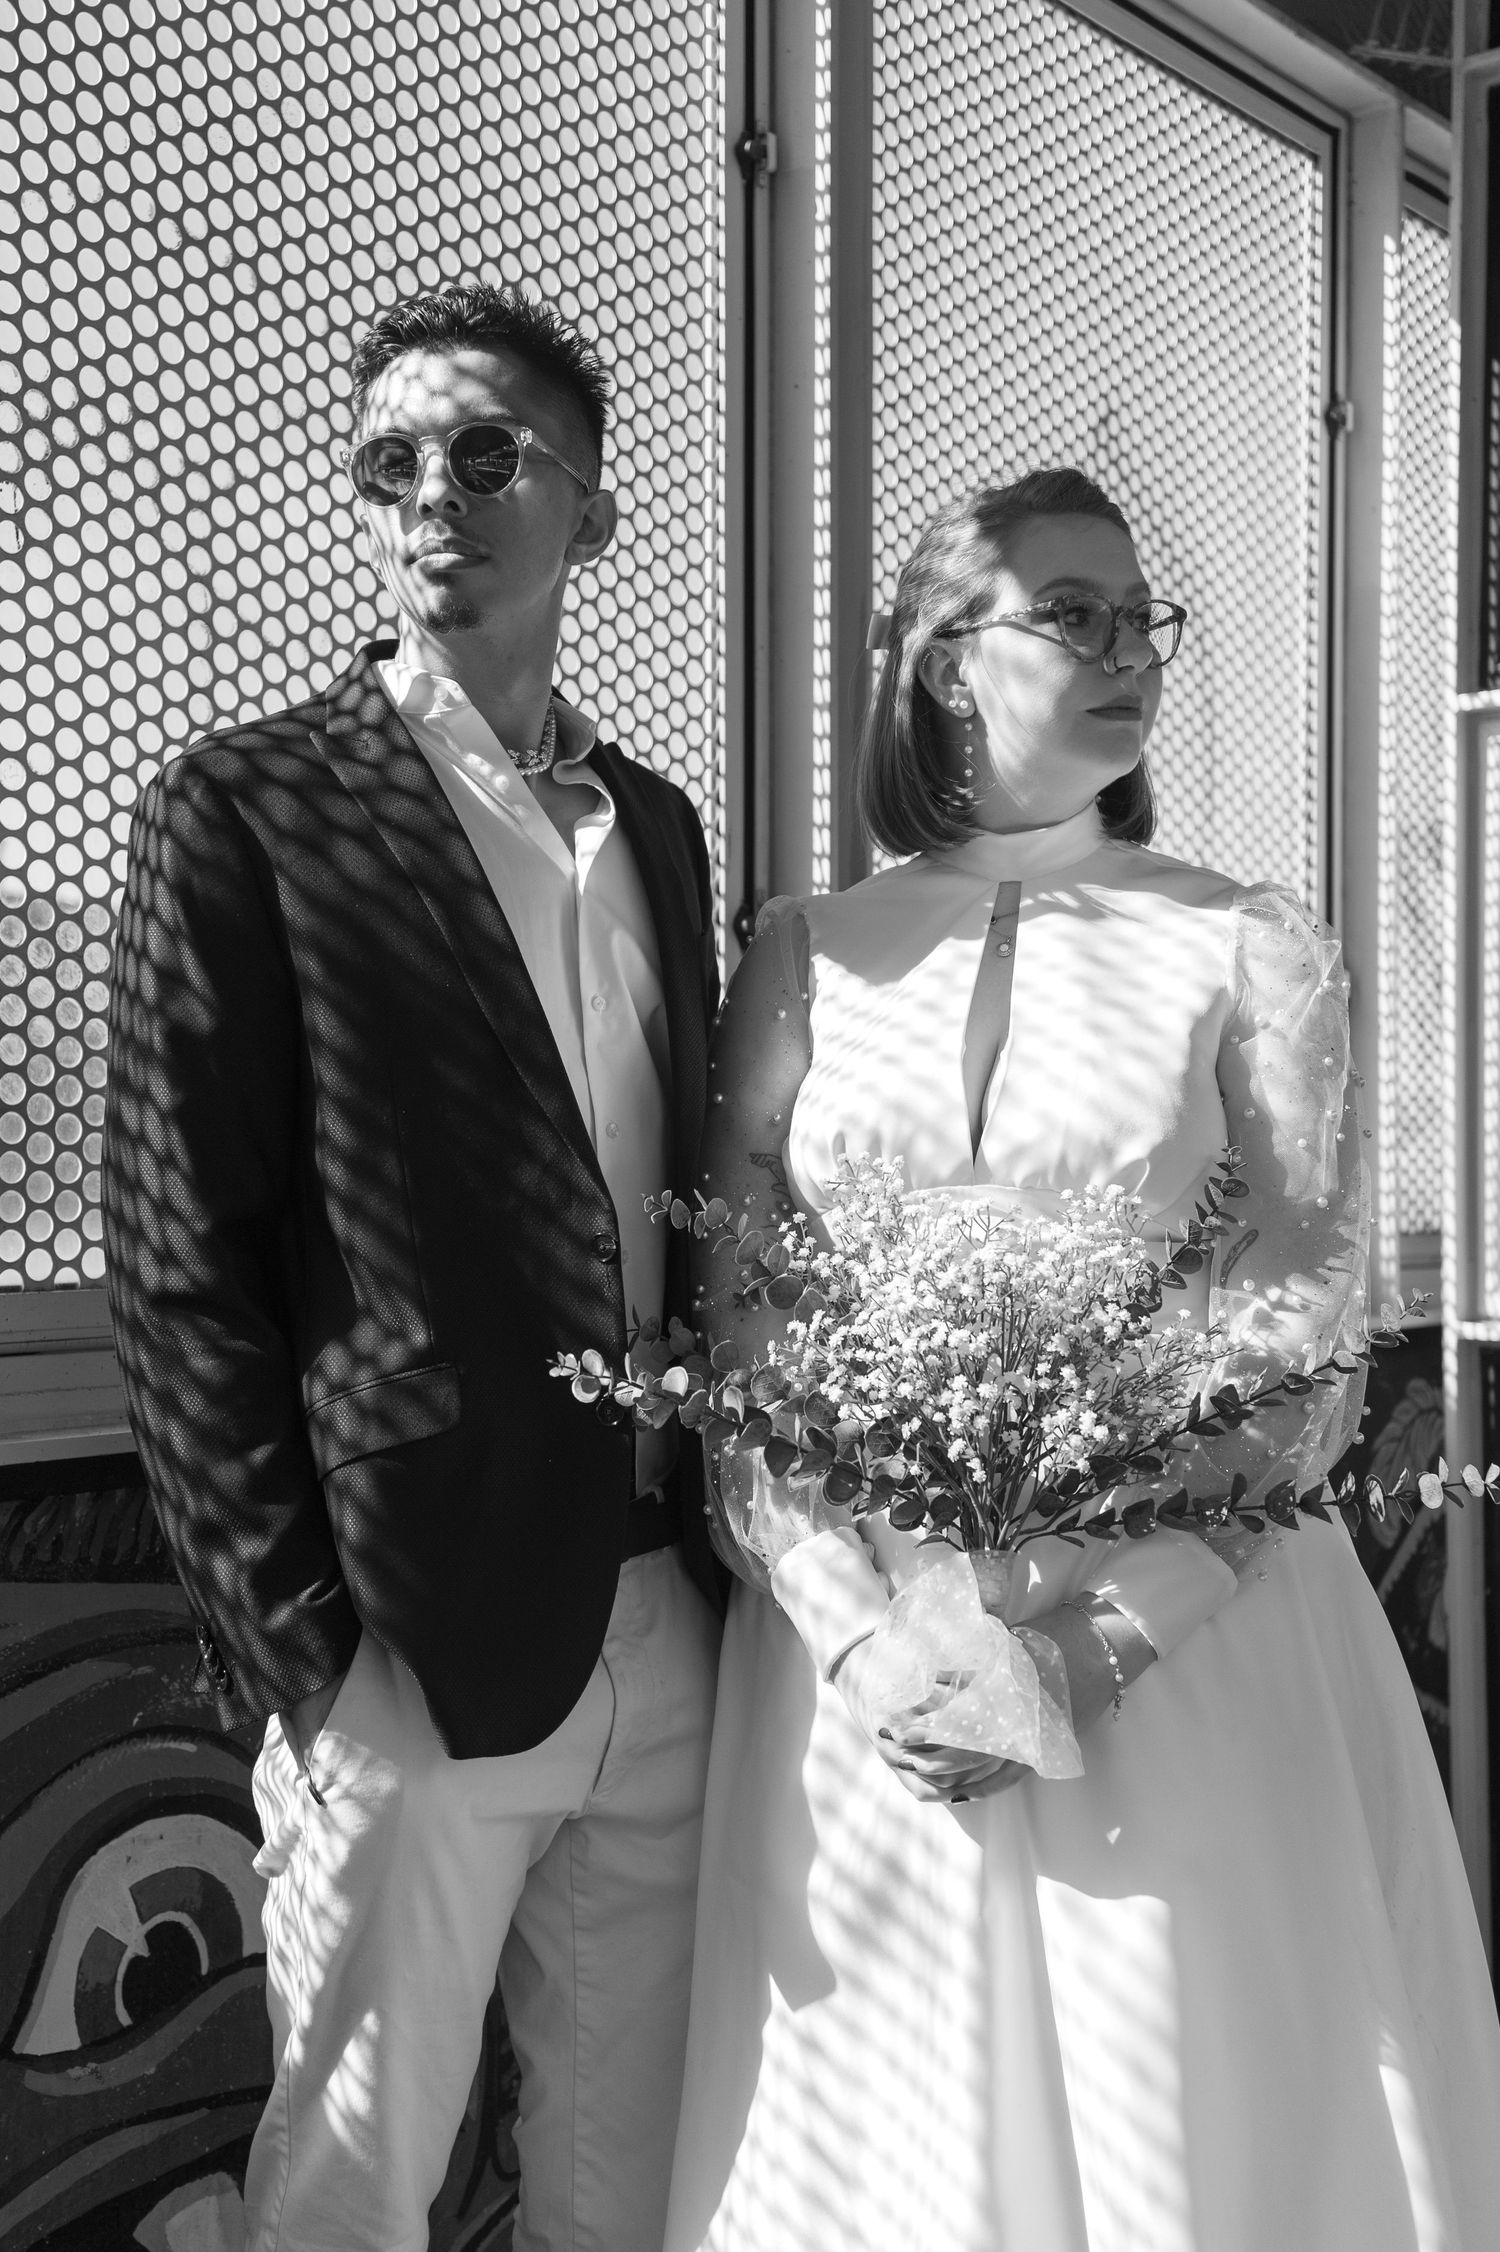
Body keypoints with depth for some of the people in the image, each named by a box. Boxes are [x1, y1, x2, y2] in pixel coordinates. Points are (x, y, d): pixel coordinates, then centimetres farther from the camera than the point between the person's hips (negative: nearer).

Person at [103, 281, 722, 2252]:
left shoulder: (658, 825, 12)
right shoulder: (247, 814, -6)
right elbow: (180, 1272, -9)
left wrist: (732, 1548, 8)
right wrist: (296, 1651, -13)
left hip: (672, 1628, 6)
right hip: (418, 1645, -5)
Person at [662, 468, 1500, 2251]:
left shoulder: (1250, 952, 0)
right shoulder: (807, 956, 3)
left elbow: (1305, 1338, -4)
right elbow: (731, 1316, 1)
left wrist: (1103, 1635, -14)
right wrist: (856, 1629, -10)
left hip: (1181, 1651, -1)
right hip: (860, 1654, 1)